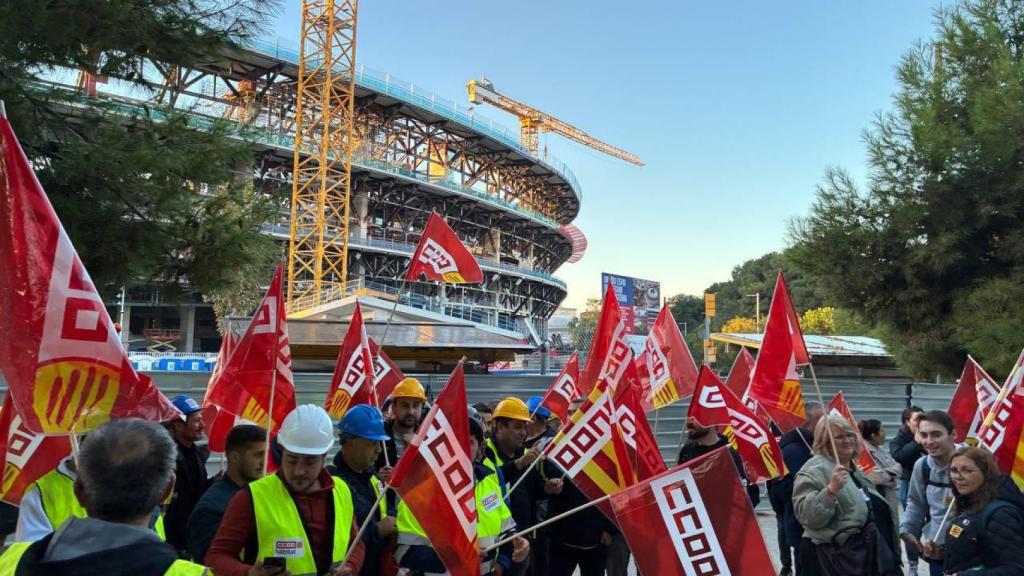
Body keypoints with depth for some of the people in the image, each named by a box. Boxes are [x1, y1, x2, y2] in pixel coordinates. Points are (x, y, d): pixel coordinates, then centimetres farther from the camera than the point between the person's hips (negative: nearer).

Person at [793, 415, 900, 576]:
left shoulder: (854, 469, 15)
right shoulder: (815, 470, -14)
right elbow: (808, 516, -25)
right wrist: (831, 489, -34)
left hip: (875, 550, 9)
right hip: (844, 557, -9)